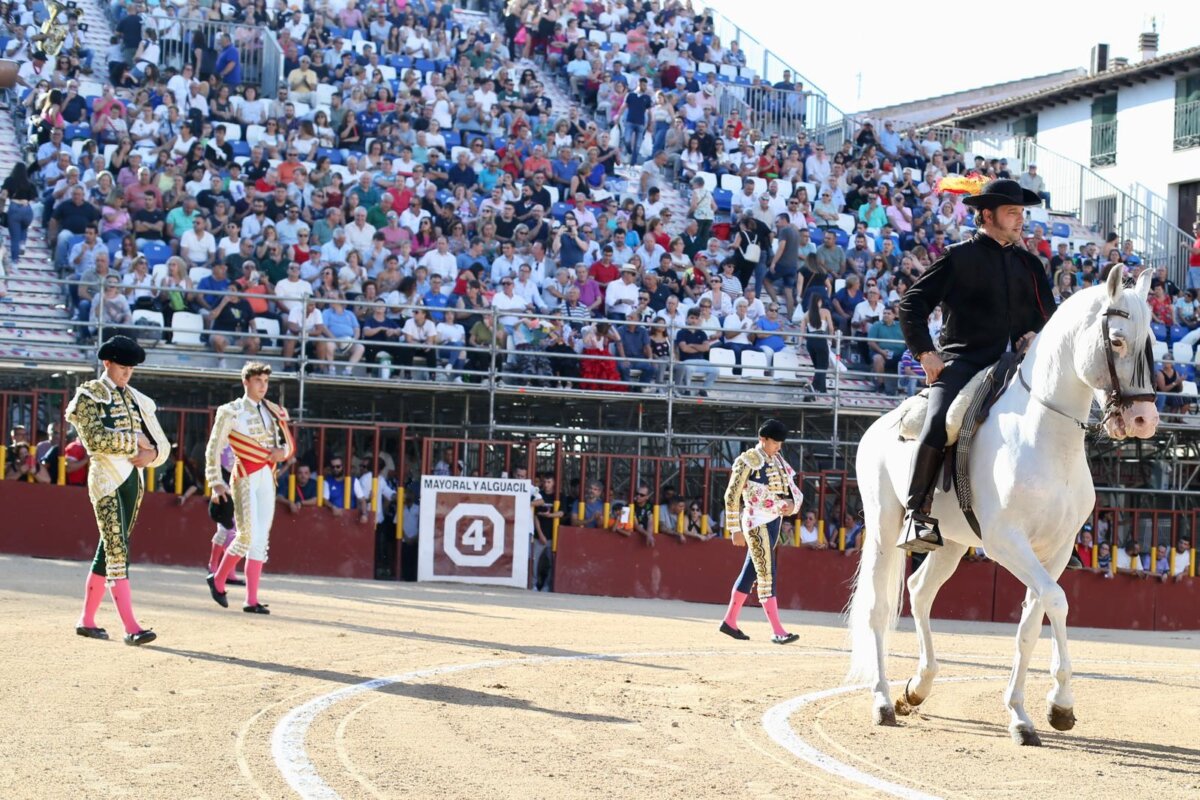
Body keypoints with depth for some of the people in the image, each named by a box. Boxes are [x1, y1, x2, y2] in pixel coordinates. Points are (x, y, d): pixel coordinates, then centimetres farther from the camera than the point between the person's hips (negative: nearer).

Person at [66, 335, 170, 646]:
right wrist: (135, 442, -12)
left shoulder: (137, 400, 17)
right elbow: (95, 437, -17)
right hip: (106, 478, -7)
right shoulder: (90, 395, -2)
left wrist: (151, 453, -6)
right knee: (118, 551, -13)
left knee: (109, 549, 11)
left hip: (133, 480, 7)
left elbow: (162, 444, 15)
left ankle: (87, 621, 20)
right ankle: (131, 628, -20)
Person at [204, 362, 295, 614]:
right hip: (245, 478, -5)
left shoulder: (274, 413, 12)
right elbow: (213, 449, -3)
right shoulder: (231, 412, -3)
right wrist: (216, 483, -8)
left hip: (267, 479, 5)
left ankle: (252, 600, 2)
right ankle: (218, 580, 9)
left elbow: (289, 444, 19)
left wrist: (282, 452, -5)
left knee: (261, 539, 1)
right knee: (248, 535, -14)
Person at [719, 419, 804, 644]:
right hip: (757, 523, -8)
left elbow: (792, 488, 21)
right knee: (767, 575, -11)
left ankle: (729, 621, 23)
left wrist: (792, 503, -3)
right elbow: (732, 495, -10)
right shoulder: (748, 461, -9)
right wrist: (735, 530, -12)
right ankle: (778, 631, -15)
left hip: (774, 522, 8)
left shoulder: (778, 461, 13)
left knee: (751, 572, 13)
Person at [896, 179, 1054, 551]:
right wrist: (925, 352, -6)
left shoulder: (1029, 263, 19)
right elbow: (912, 303, 2)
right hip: (962, 361, -5)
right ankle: (917, 513, -21)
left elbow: (1048, 312, 25)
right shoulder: (959, 258, 4)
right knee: (938, 423, -29)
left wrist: (1036, 334, 3)